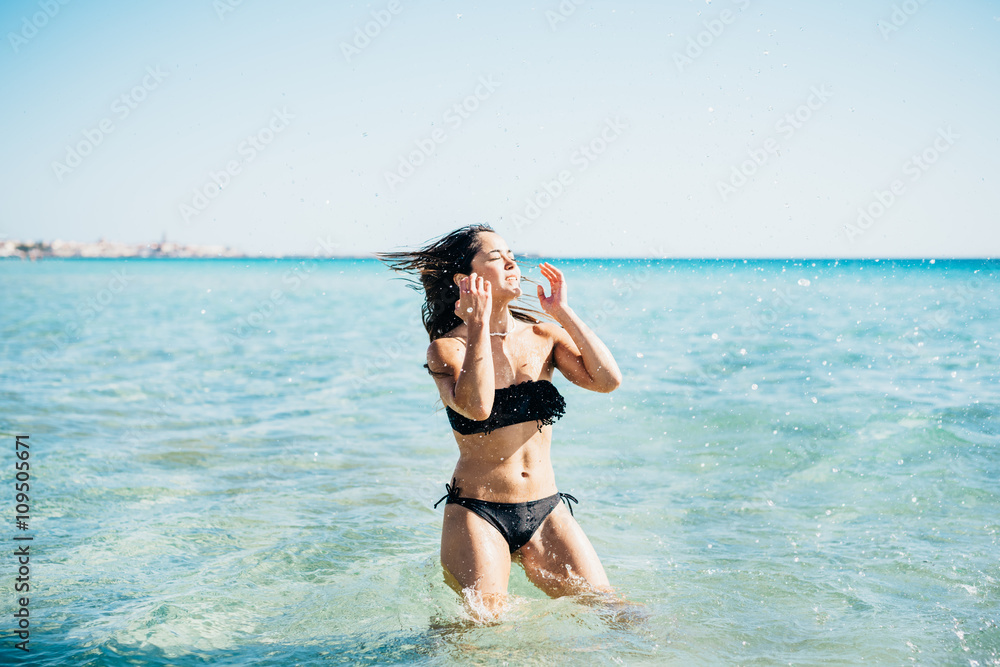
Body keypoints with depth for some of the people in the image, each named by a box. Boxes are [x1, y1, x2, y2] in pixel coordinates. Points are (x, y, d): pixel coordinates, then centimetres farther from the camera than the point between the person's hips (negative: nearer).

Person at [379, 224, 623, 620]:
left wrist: (563, 313, -7)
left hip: (545, 511, 4)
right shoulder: (447, 348, -7)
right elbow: (476, 406, -27)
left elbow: (607, 379, -9)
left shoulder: (544, 335, 4)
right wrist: (479, 324, -21)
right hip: (476, 513, -4)